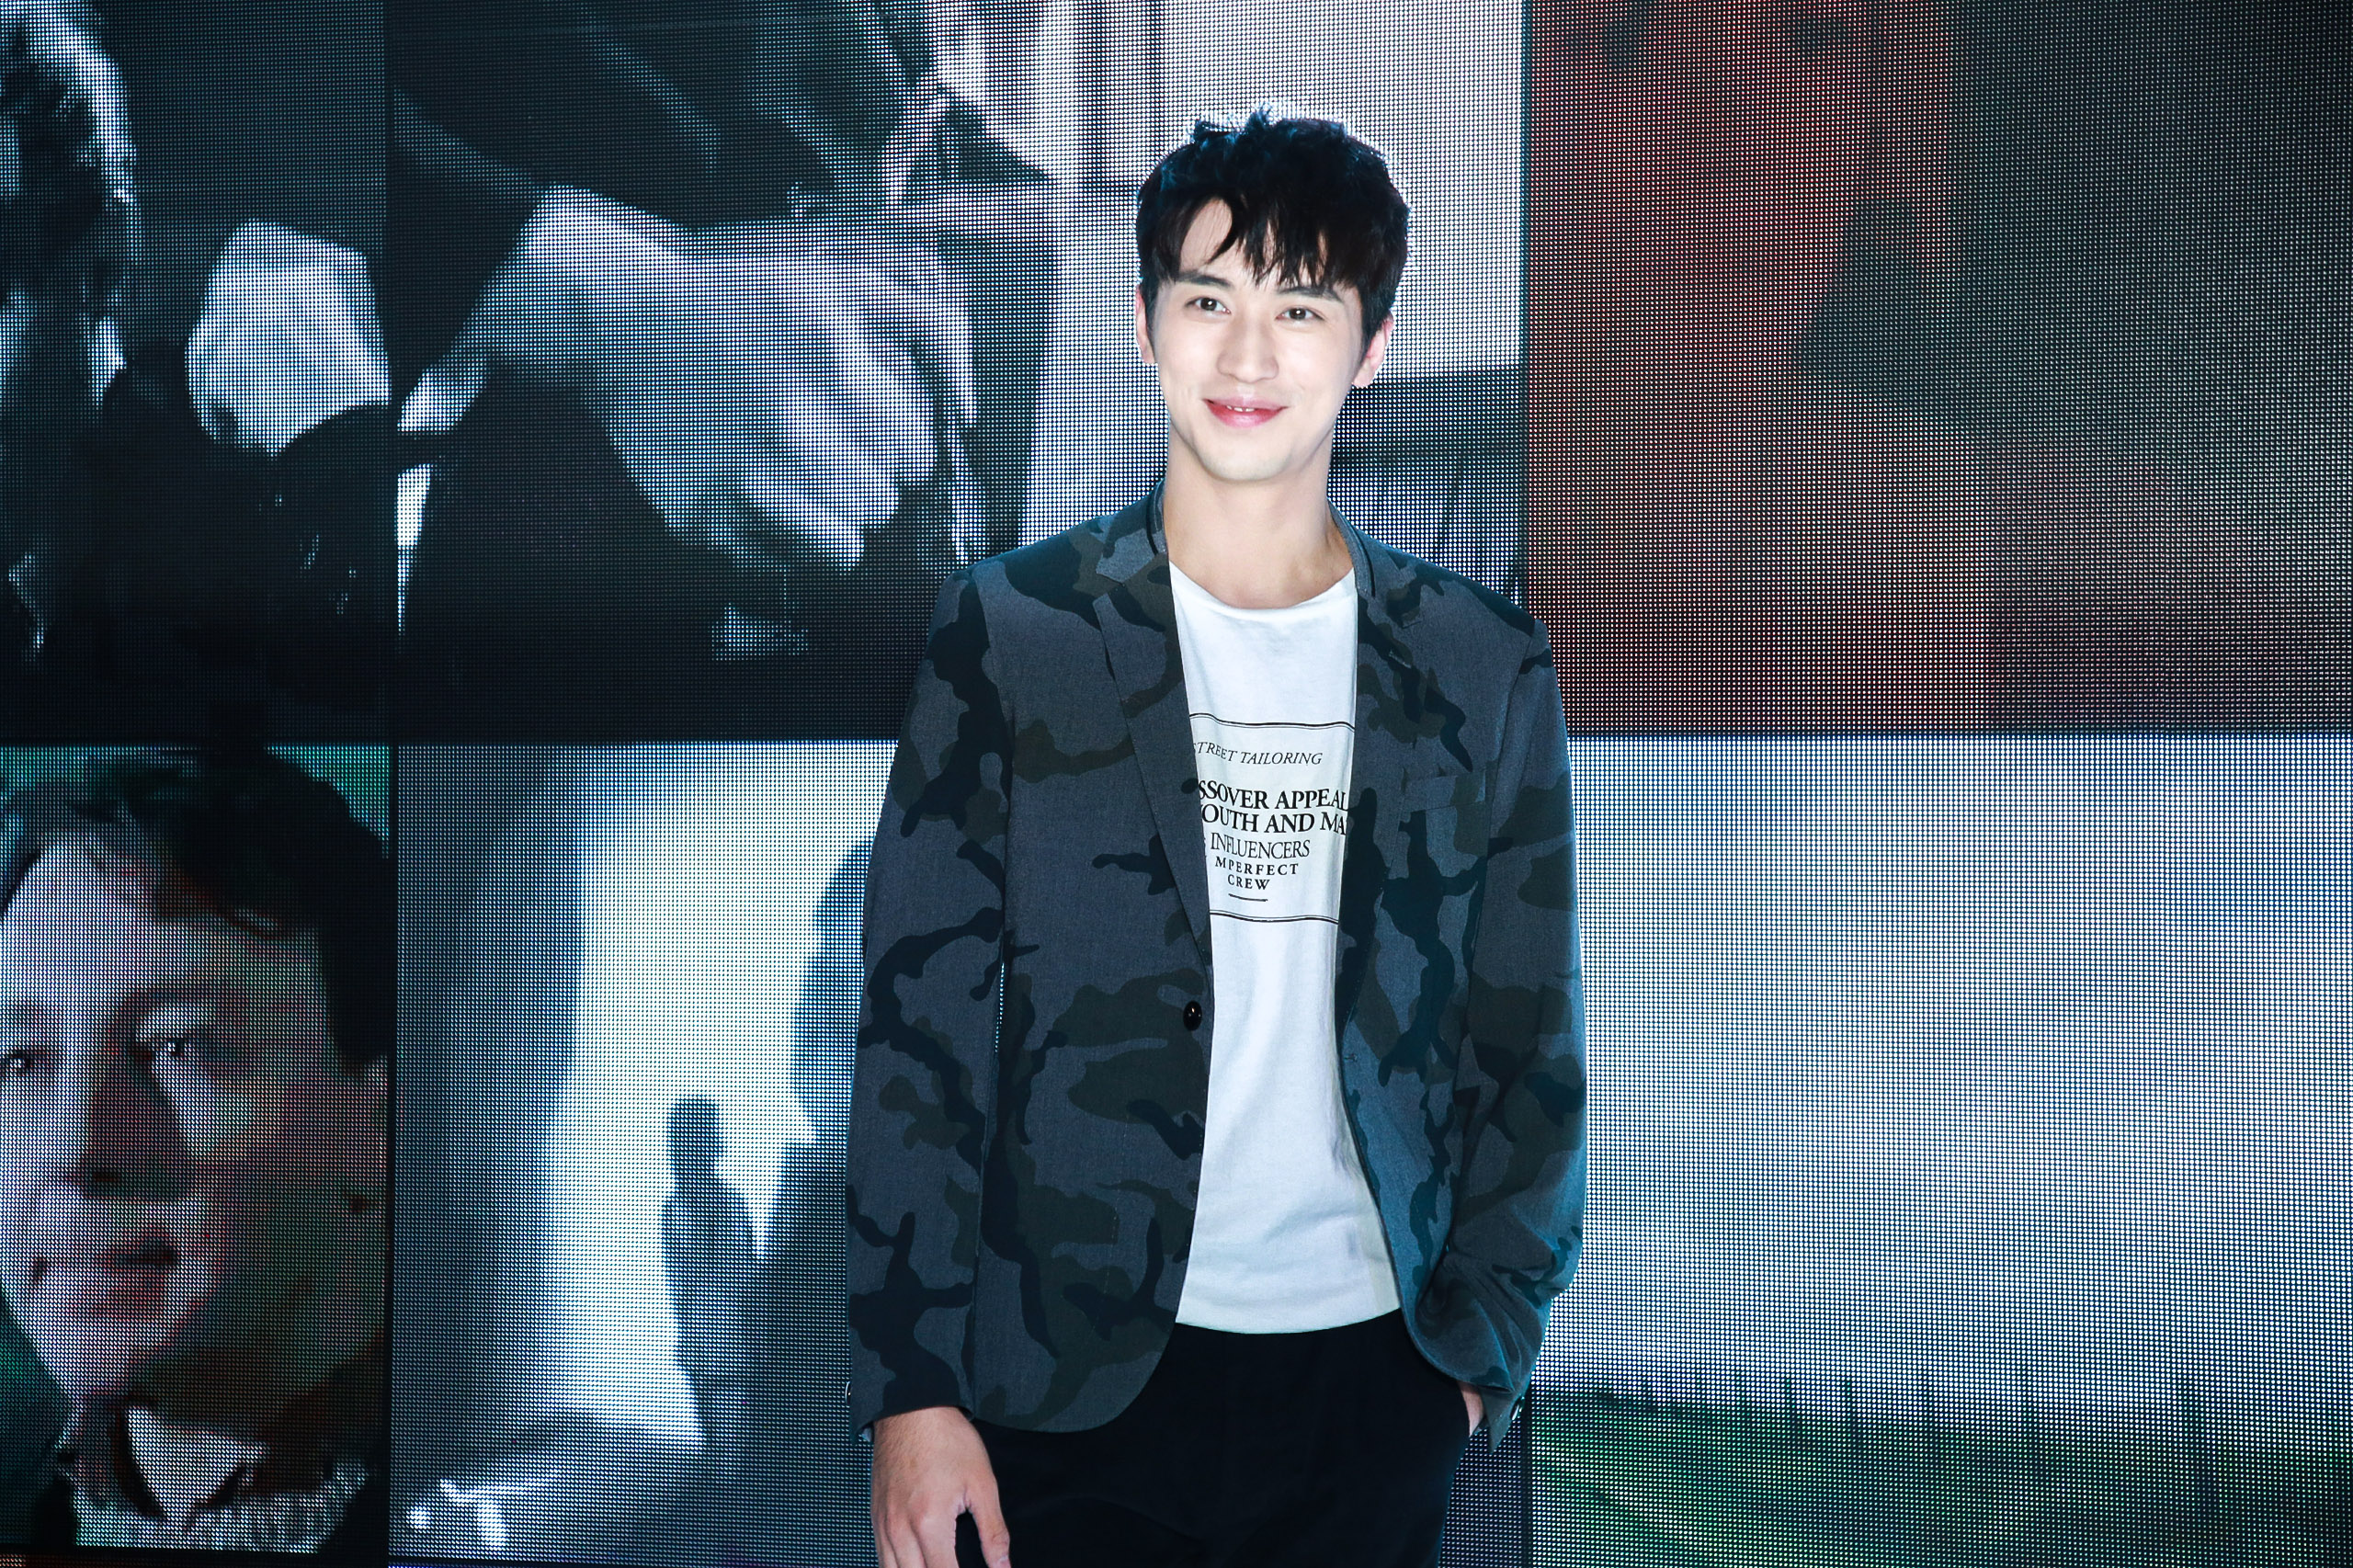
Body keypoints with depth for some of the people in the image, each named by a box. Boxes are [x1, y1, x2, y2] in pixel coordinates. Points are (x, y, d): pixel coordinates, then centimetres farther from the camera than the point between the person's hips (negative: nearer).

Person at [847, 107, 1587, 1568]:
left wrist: (1481, 1340, 6)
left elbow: (1527, 1046, 9)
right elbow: (922, 1030, -4)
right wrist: (912, 1389, -7)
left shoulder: (1483, 669, 4)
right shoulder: (1006, 637, -2)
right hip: (1073, 1380, -1)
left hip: (1373, 1390, 2)